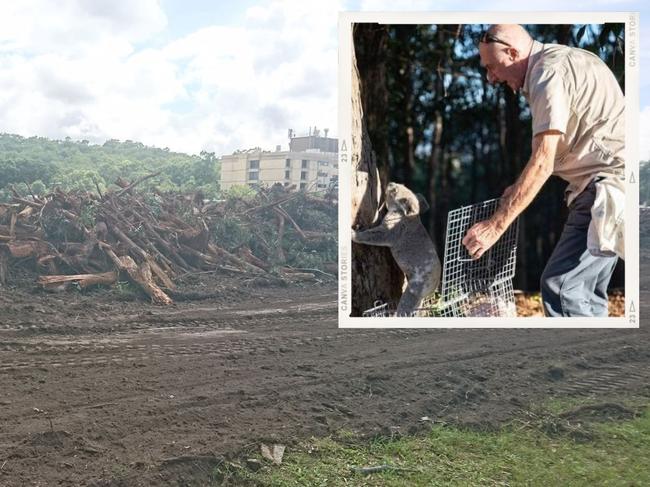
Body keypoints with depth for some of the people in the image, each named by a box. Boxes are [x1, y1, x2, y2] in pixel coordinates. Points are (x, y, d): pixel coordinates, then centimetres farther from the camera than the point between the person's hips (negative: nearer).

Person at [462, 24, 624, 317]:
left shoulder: (548, 73, -14)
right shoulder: (565, 59, 17)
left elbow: (543, 162, -20)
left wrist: (495, 225, -18)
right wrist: (521, 189, 15)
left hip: (610, 179, -11)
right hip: (611, 180, 11)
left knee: (561, 286, -14)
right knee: (587, 292, 12)